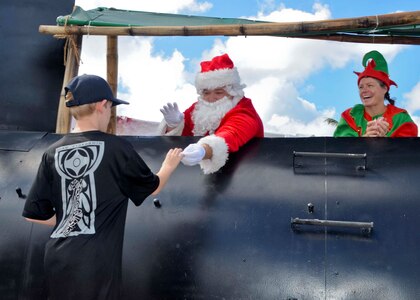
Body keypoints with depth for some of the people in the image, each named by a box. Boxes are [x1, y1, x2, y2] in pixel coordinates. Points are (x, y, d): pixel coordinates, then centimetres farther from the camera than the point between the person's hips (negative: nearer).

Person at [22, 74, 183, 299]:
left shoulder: (53, 153, 3)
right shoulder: (117, 148, -8)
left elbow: (34, 213, 5)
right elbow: (153, 188, 7)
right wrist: (169, 165, 26)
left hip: (58, 259, 4)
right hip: (96, 263, -4)